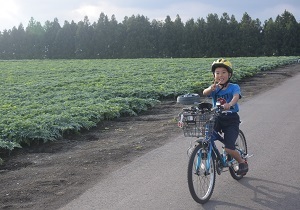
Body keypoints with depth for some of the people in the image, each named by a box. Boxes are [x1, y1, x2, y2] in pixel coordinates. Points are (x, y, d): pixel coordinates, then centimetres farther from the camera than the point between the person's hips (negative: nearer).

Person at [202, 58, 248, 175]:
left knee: (228, 148, -12)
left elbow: (236, 97, -28)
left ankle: (242, 163, 18)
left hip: (231, 119, -3)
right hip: (217, 118, 3)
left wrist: (229, 104, -51)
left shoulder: (234, 87, -6)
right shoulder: (214, 88, 1)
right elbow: (205, 93, -21)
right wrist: (211, 89, -45)